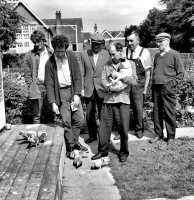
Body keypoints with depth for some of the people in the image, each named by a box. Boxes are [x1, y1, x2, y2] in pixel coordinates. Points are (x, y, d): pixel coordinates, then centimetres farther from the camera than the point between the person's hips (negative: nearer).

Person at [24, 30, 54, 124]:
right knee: (36, 116, 1)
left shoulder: (51, 53, 8)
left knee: (51, 113, 8)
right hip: (37, 88, -1)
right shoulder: (29, 55, 4)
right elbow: (27, 74, 4)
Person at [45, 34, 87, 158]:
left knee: (80, 119, 4)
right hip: (61, 92, -2)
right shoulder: (50, 63, -7)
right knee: (66, 121, -4)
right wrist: (53, 103, -12)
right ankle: (70, 146, 12)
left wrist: (77, 95, -8)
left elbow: (78, 77, 0)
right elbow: (49, 84, -6)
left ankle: (75, 141, 24)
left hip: (73, 89, 3)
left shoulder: (71, 57, -2)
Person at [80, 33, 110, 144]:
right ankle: (92, 135, 22)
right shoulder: (84, 54, 3)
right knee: (89, 115, 5)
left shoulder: (106, 54, 0)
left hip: (102, 89, -1)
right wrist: (81, 88, 1)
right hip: (89, 90, 1)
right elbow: (82, 73, 5)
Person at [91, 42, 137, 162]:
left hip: (123, 100, -3)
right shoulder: (108, 65, 13)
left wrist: (122, 76, -18)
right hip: (108, 99, 3)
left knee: (123, 128, 2)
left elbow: (134, 80, -5)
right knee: (104, 126, 5)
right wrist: (109, 87, -14)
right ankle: (103, 151, 19)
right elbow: (103, 79, 5)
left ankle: (124, 153, 18)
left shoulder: (129, 64, 4)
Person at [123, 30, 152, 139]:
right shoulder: (124, 51, 3)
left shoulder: (144, 52, -2)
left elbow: (148, 72, 0)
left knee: (138, 108, 0)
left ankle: (139, 129, 25)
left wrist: (145, 89, -3)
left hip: (139, 86, -2)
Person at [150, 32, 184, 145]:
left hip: (168, 88, -5)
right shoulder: (157, 55, 15)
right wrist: (153, 83, 10)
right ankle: (159, 134, 18)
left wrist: (171, 84, -9)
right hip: (156, 88, 5)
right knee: (157, 112, 7)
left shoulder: (174, 55, -1)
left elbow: (181, 73, -1)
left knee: (169, 113, 0)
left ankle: (171, 136, 11)